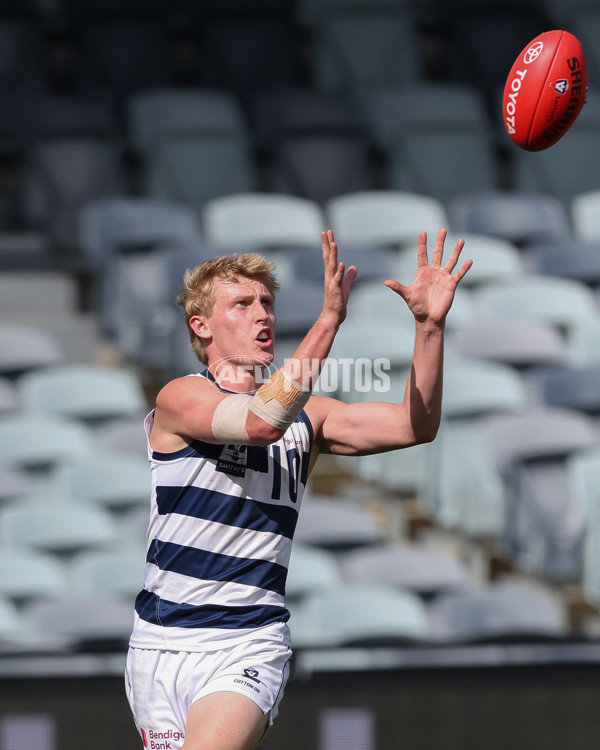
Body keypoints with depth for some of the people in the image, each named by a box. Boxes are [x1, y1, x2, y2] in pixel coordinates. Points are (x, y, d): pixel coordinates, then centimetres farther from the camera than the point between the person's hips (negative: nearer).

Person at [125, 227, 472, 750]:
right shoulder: (179, 398, -5)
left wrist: (430, 325, -13)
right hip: (161, 643, -1)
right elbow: (262, 421, -23)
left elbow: (413, 426, 0)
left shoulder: (304, 414, 10)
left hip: (250, 647, 1)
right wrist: (330, 318, -29)